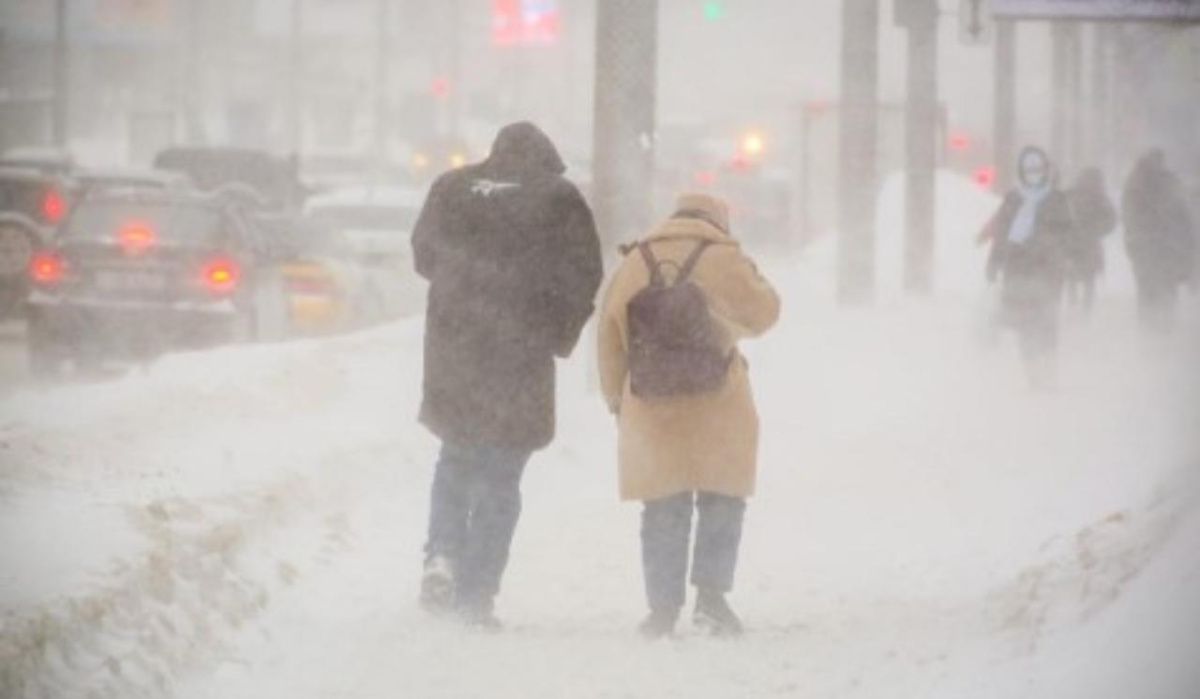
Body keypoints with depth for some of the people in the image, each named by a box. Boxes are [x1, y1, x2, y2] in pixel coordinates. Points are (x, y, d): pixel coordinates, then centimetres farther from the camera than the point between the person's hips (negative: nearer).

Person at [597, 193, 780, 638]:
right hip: (716, 407, -3)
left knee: (663, 510, 9)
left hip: (650, 409, 3)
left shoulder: (635, 263, 6)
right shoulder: (724, 259, -5)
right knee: (721, 502, 9)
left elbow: (610, 334, 9)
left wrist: (617, 398, 18)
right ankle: (711, 594, -1)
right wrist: (754, 279, 23)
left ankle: (663, 607, 7)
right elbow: (762, 314, 4)